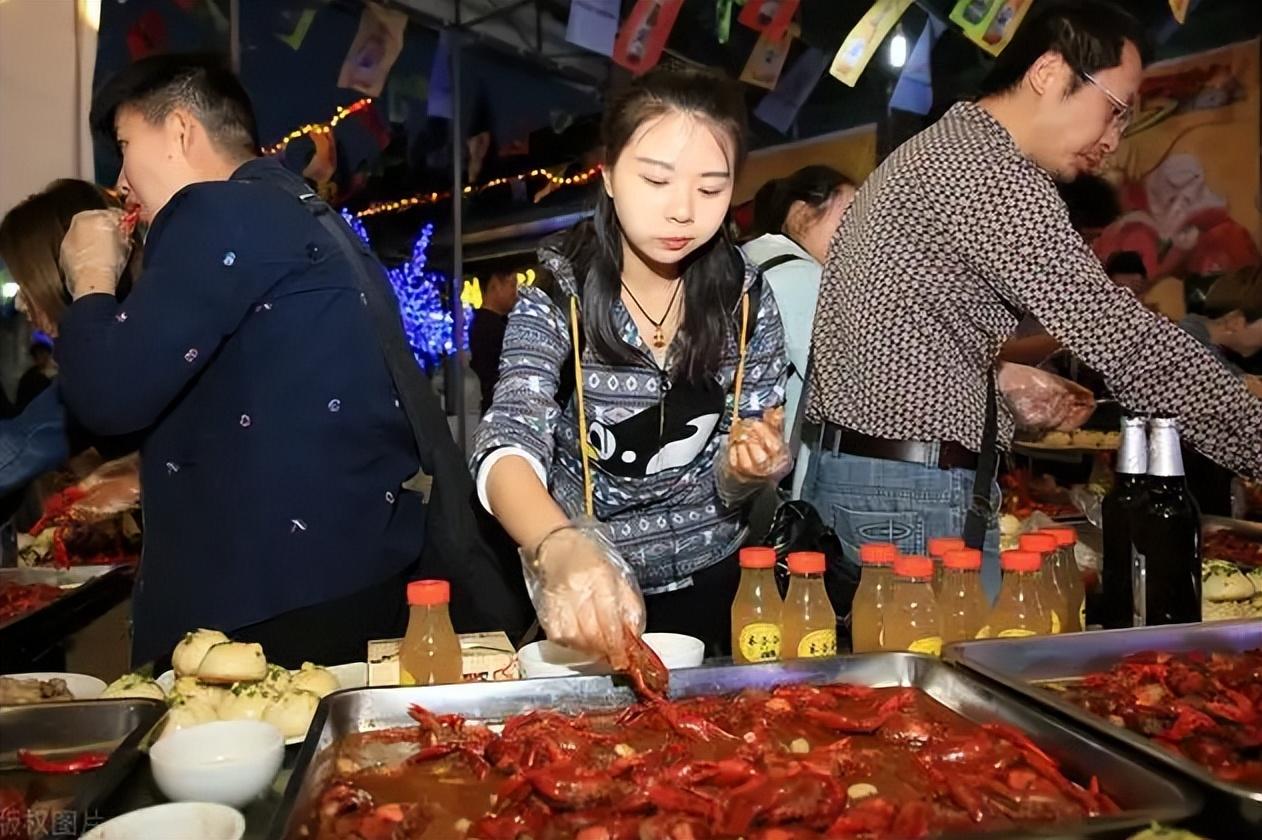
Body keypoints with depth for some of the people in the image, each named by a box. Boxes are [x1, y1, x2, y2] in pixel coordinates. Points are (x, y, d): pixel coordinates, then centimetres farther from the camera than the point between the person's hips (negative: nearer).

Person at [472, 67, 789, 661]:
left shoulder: (746, 300, -9)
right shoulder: (556, 301, -17)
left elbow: (732, 484, -3)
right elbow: (509, 451, -31)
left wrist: (749, 467, -26)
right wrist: (563, 550, -51)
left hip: (712, 582, 2)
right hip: (585, 594, -2)